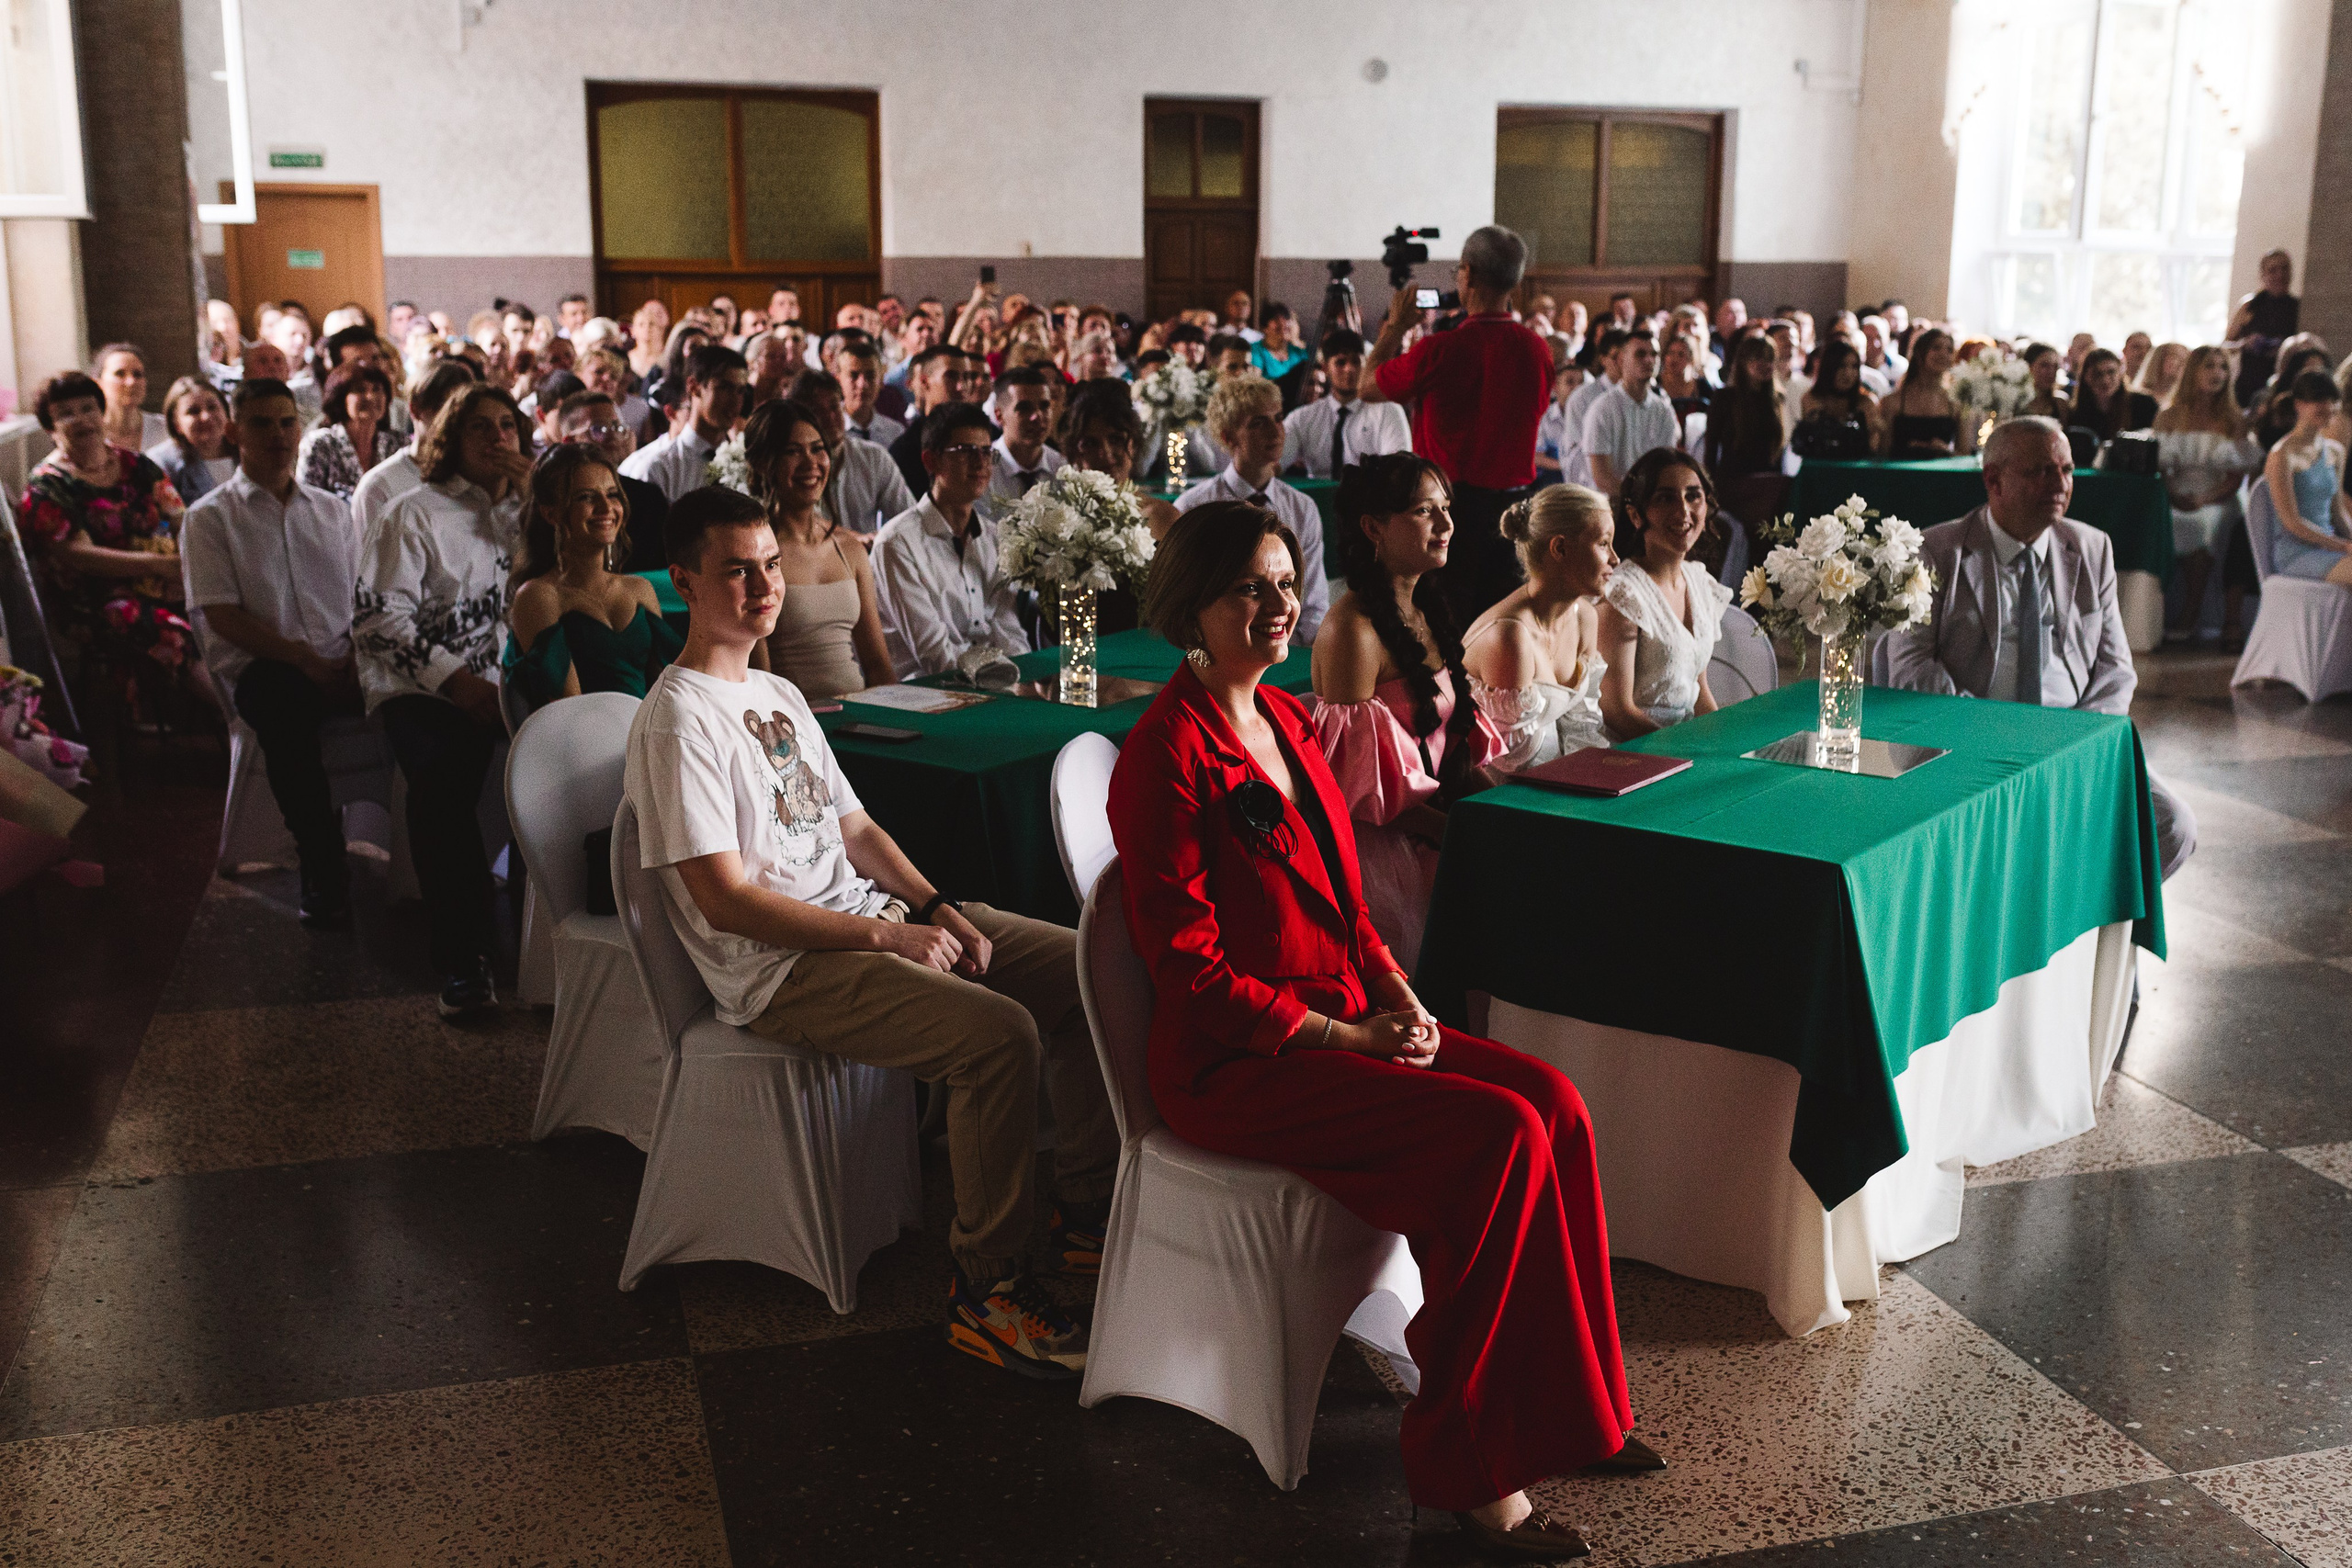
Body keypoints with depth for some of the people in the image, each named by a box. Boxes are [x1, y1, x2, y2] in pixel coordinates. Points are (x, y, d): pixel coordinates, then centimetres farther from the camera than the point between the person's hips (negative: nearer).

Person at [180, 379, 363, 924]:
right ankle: (324, 870, -26)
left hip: (338, 663, 4)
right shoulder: (210, 517, 6)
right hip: (259, 667, -3)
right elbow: (222, 617, -4)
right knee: (287, 710, -39)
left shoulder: (331, 509, 20)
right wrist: (305, 660, -14)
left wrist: (359, 654, -6)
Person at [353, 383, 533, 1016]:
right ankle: (463, 955, -23)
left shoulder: (523, 511, 20)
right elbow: (376, 615, -4)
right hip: (419, 686, -3)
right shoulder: (416, 514, 5)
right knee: (442, 774, -33)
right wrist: (454, 680, -13)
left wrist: (536, 502, 3)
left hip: (501, 680, 4)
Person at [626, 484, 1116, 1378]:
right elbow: (726, 901, -17)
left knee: (1090, 969, -1)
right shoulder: (677, 720, -11)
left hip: (871, 914, 9)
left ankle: (1086, 1212, 9)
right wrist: (890, 937, -18)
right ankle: (985, 1288, -17)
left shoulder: (778, 695, 19)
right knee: (999, 1033, -29)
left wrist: (935, 906, 0)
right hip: (781, 969, -9)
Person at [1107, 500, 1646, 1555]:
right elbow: (1191, 972, -16)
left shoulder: (1287, 720, 12)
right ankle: (1466, 1466, -11)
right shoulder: (1166, 754, -14)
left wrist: (1398, 996, 1)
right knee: (1500, 1134, -23)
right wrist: (1344, 1037, -17)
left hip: (1346, 1022, 8)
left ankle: (1570, 1406, 3)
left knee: (1553, 1103, -11)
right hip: (1237, 1063, -8)